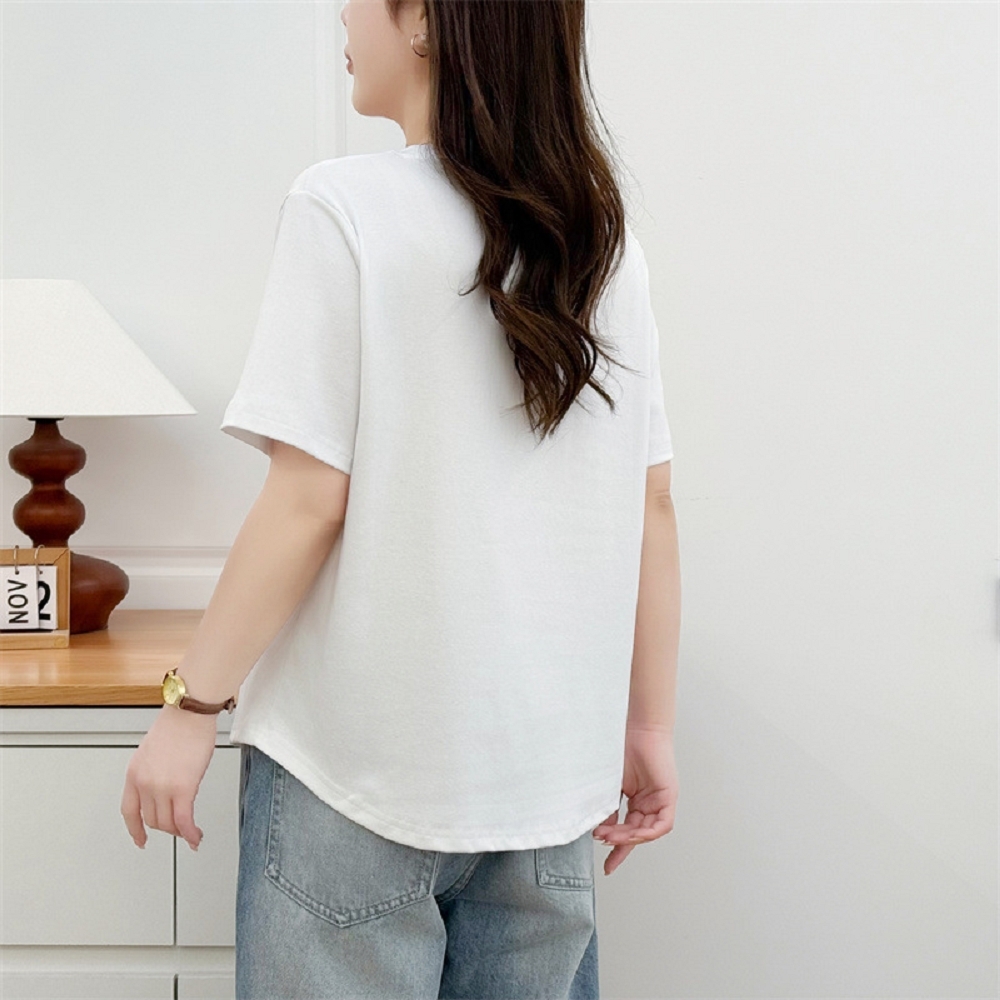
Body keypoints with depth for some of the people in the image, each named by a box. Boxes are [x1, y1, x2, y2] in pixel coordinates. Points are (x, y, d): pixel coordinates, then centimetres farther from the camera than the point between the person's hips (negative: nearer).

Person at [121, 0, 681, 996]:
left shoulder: (344, 209, -10)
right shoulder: (604, 241, 5)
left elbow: (308, 503, -13)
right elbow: (650, 510, 6)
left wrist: (192, 705, -4)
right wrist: (650, 726, 12)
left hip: (359, 762, -5)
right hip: (549, 763, 5)